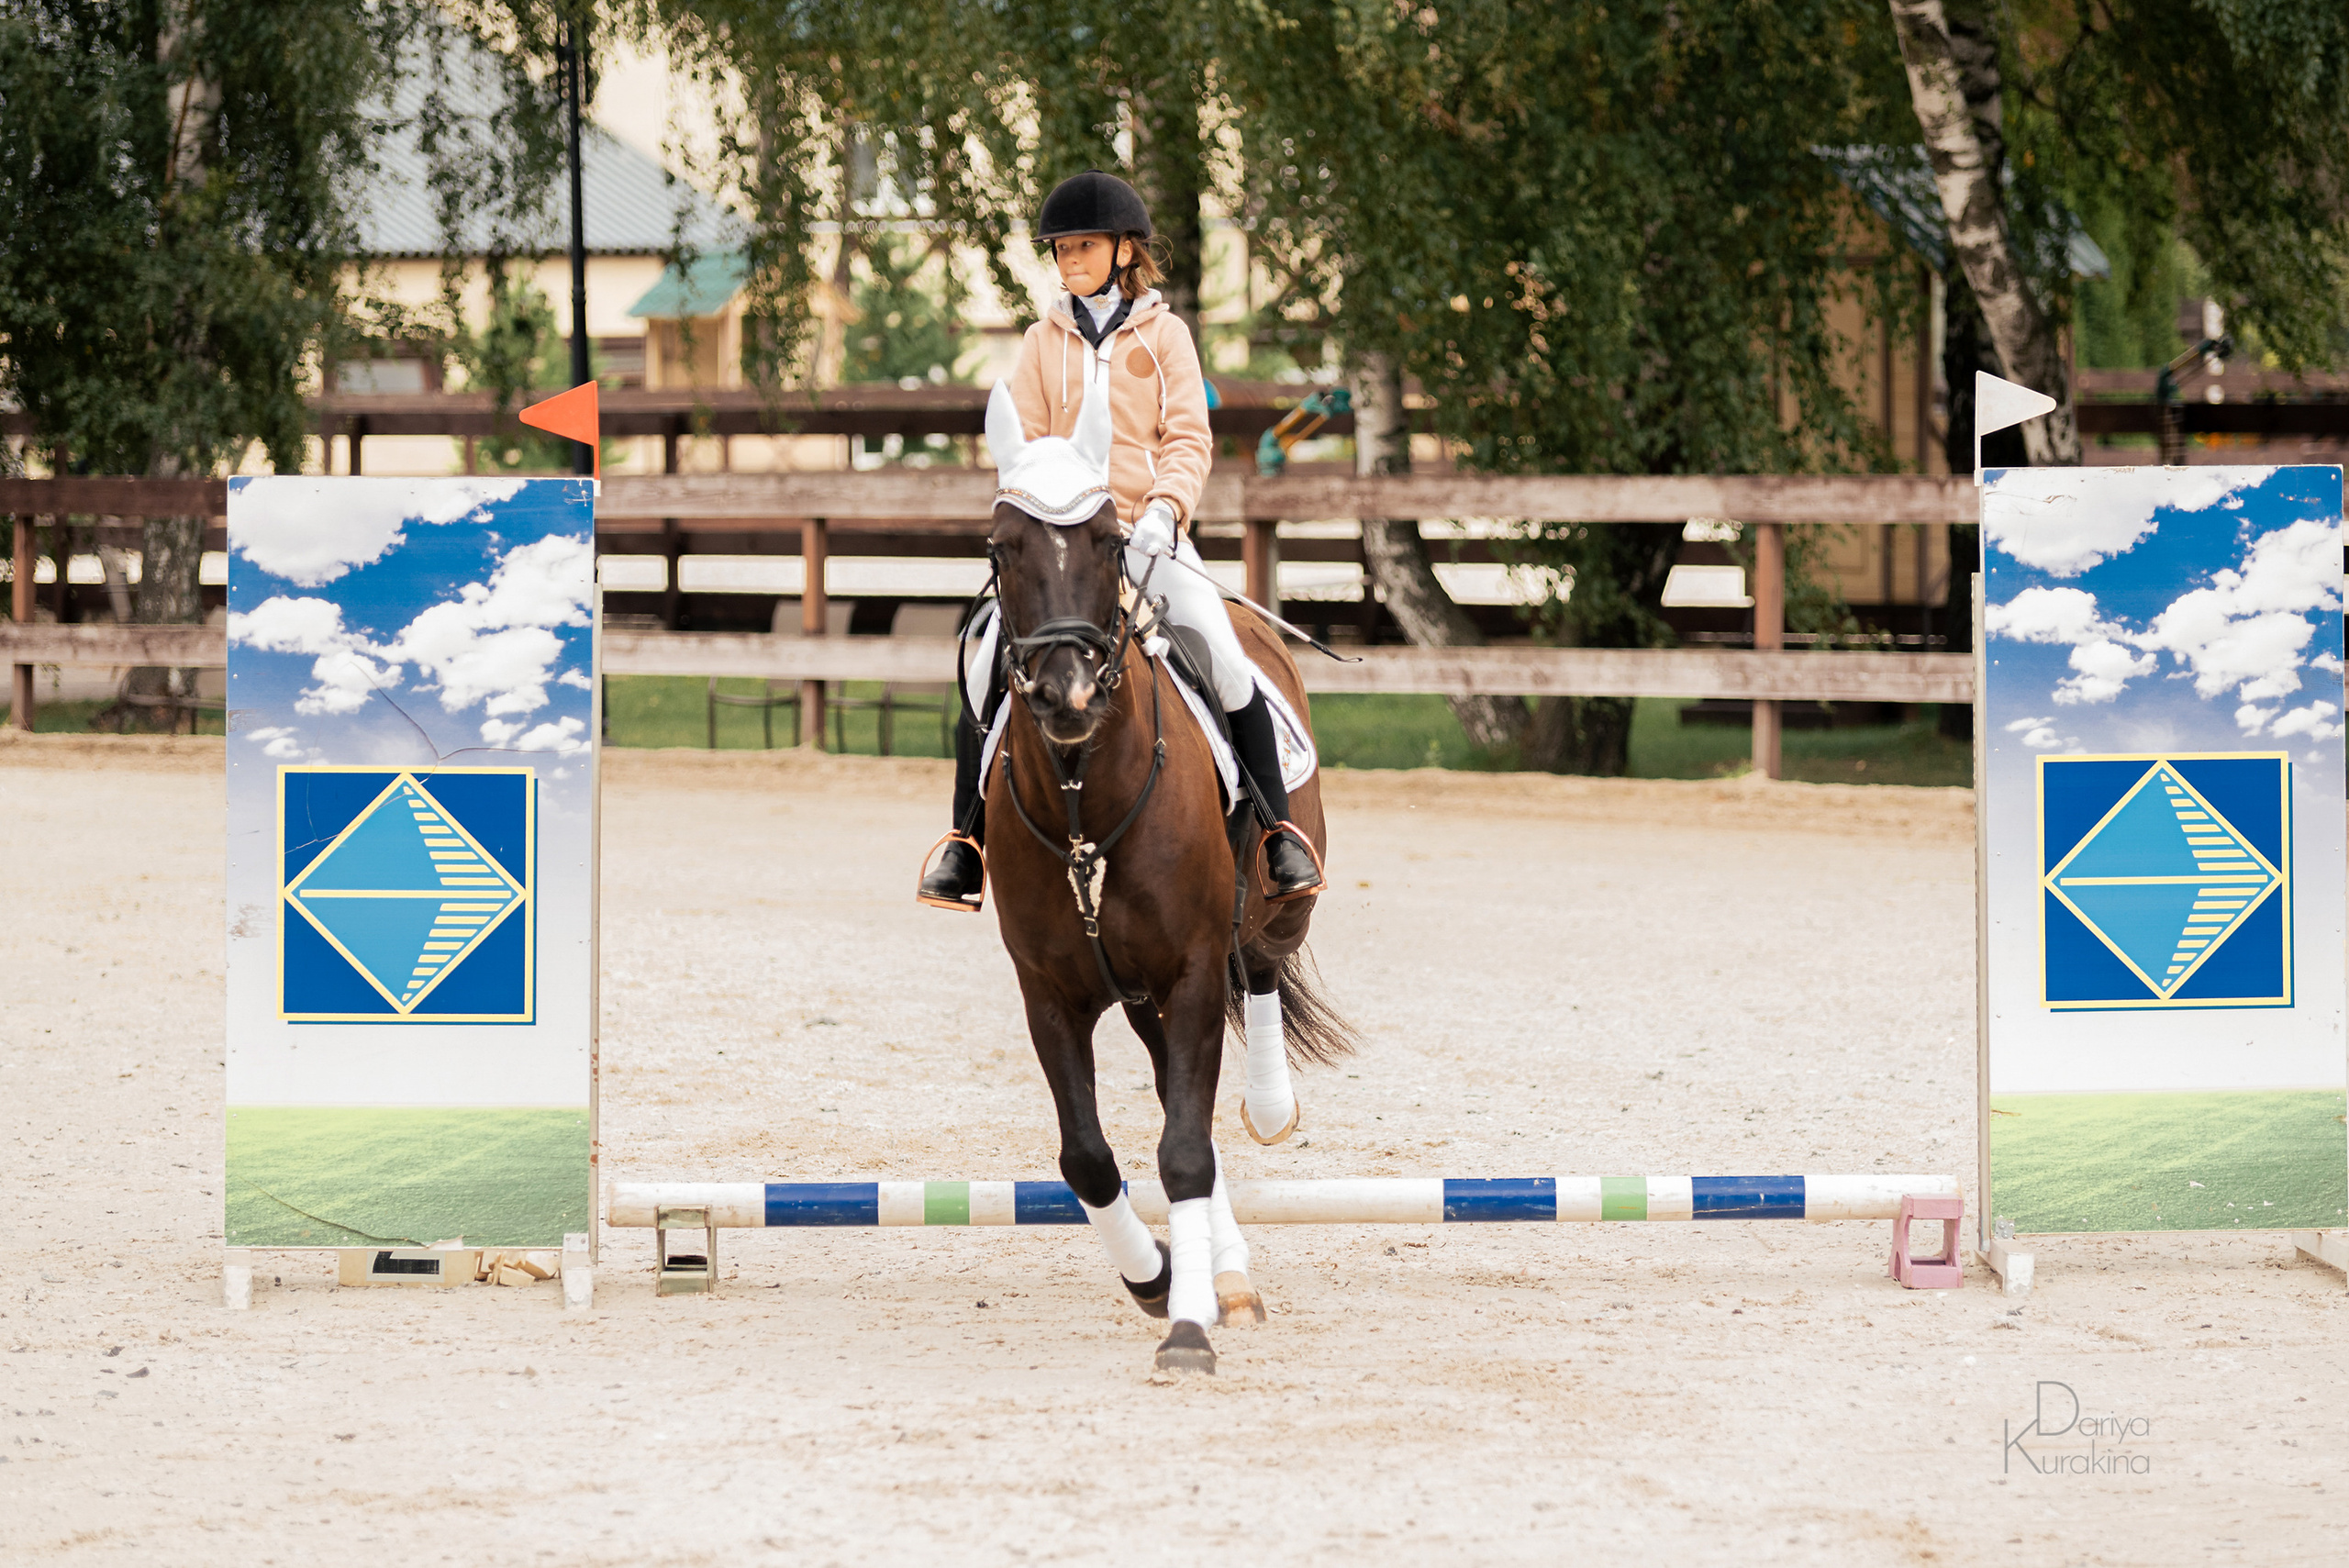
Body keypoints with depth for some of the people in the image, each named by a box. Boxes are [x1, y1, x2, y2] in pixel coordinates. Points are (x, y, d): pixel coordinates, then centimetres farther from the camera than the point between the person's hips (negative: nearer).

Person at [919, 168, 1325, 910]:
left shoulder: (1163, 334, 7)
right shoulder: (1044, 342, 12)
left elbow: (1189, 441, 2)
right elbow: (1022, 444, 11)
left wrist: (1165, 508, -15)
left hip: (1150, 534, -2)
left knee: (1225, 659, -20)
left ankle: (1278, 830, -9)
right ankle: (967, 836, -1)